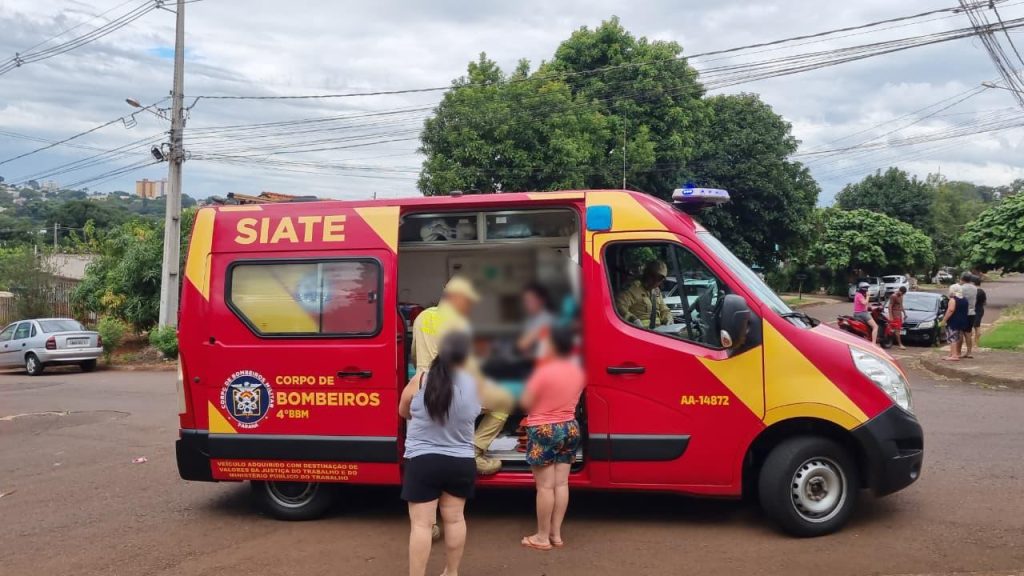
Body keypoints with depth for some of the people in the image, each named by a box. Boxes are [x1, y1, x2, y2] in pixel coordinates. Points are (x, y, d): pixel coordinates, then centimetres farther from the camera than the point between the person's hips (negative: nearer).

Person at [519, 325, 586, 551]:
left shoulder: (545, 370, -19)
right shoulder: (577, 371, 2)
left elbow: (525, 402, -14)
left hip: (543, 431, -6)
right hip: (570, 428, 7)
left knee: (545, 485, -1)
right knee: (561, 483, 9)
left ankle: (542, 537, 5)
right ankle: (556, 534, 15)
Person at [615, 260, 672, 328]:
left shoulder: (657, 291, 20)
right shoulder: (635, 288, -8)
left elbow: (664, 310, 31)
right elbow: (619, 305, -22)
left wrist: (668, 319, 8)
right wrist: (633, 319, -34)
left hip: (657, 329, 8)